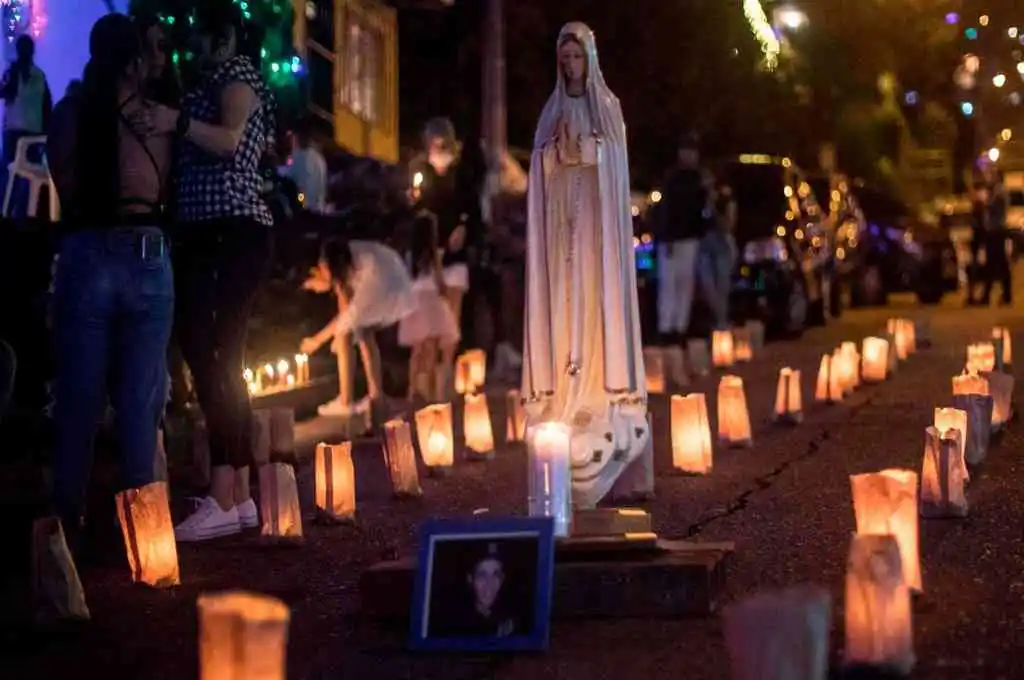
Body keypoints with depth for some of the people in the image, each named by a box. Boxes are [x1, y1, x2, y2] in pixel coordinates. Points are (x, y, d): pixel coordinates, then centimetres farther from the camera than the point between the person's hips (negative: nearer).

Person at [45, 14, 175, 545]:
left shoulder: (69, 113, 4)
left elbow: (66, 191, 8)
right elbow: (169, 191, 5)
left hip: (88, 256, 0)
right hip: (149, 260, 0)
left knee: (78, 399, 6)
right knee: (140, 401, 5)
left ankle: (67, 521, 8)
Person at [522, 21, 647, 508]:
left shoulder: (608, 109, 5)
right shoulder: (551, 113, 12)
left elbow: (617, 171, 1)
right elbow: (543, 174, 9)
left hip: (599, 223, -2)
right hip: (560, 224, 2)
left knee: (598, 303, -5)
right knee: (562, 302, -1)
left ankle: (600, 391, -4)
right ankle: (565, 394, 0)